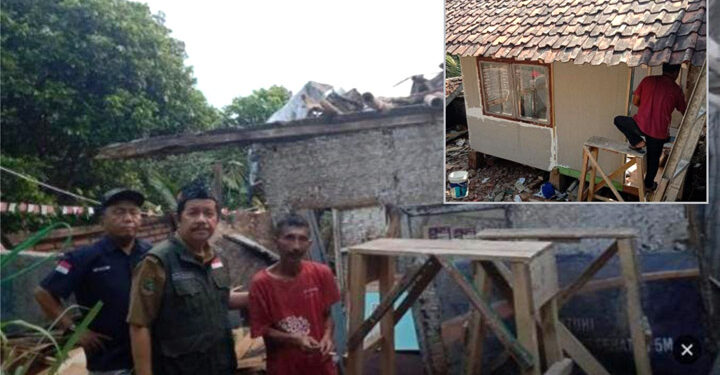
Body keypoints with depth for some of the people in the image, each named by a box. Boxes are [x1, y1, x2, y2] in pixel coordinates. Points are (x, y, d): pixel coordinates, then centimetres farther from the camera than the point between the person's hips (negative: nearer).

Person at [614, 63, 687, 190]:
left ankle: (636, 141, 11)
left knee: (618, 120, 27)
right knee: (654, 158, 24)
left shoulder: (647, 80, 2)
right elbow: (684, 112, 12)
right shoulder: (676, 90, 1)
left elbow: (635, 102, 9)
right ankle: (649, 184, 41)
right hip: (659, 131, 1)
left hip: (641, 125, -1)